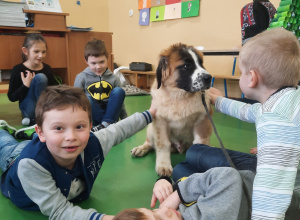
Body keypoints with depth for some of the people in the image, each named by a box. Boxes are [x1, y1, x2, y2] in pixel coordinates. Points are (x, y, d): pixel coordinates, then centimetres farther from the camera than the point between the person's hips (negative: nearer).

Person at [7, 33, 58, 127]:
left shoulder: (47, 68, 2)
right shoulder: (18, 70, -9)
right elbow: (11, 97, -7)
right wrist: (26, 86, -20)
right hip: (29, 108, -4)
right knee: (40, 77, -25)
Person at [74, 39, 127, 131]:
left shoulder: (114, 79, 6)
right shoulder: (81, 78, 1)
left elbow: (120, 104, 12)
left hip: (110, 115, 2)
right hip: (93, 118, -2)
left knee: (119, 91, -21)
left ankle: (106, 124, -27)